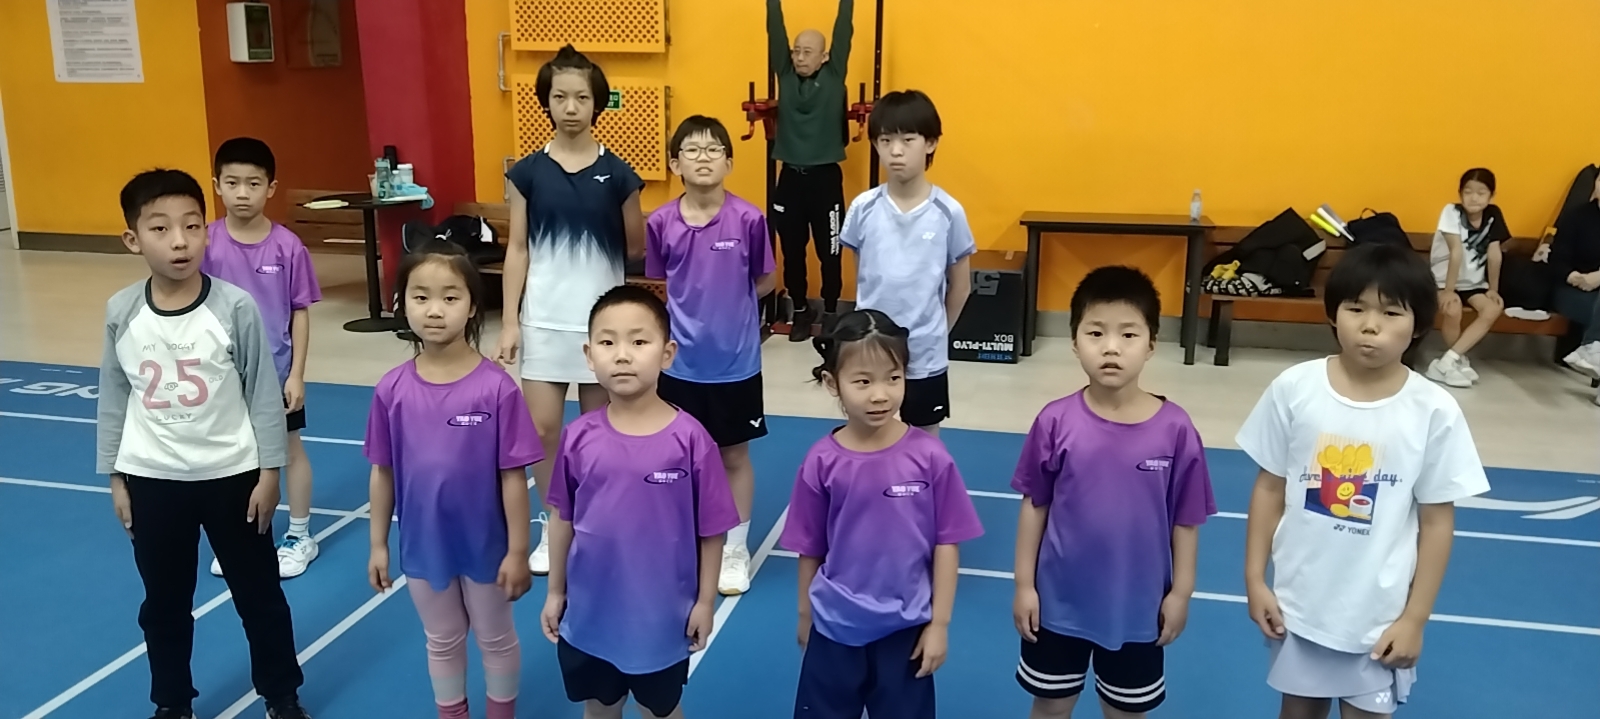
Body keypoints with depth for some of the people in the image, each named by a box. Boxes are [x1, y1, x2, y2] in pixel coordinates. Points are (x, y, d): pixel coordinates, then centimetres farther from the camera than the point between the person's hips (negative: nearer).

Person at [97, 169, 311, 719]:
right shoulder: (121, 313, -6)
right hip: (151, 479, 2)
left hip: (232, 475, -2)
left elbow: (264, 395, -7)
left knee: (259, 594, 12)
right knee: (163, 603, 17)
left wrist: (269, 472, -6)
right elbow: (113, 399, 4)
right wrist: (114, 477, 7)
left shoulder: (236, 307, -14)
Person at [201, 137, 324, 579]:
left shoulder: (288, 246, -12)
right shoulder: (206, 243, -8)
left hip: (277, 371, -2)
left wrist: (297, 374, -8)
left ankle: (300, 537, 27)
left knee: (290, 448, 12)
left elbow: (301, 312, -6)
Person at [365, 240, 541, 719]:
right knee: (442, 641, 23)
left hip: (484, 544, -2)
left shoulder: (496, 387, -19)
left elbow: (513, 475, -14)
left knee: (496, 639, 20)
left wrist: (518, 551, -11)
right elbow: (383, 471, 1)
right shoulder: (392, 389, -9)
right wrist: (378, 543, 5)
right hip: (423, 544, 3)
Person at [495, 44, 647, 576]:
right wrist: (509, 321, -2)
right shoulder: (528, 172, -1)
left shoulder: (617, 174, -4)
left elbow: (636, 248, 5)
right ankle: (554, 525, 23)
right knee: (541, 430, 3)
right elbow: (518, 249, 1)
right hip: (544, 318, 1)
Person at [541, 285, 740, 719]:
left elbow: (711, 530, -10)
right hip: (589, 614, 3)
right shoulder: (578, 438, -11)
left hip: (662, 616, -2)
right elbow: (563, 518, 1)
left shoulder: (691, 440, -18)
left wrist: (706, 601, -5)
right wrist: (555, 591, 6)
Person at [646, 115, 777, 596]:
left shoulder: (749, 220, -11)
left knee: (734, 456, 12)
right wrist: (695, 307, -3)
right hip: (680, 363, 2)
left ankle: (735, 550, 28)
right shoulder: (661, 223, -6)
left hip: (736, 362, -1)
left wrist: (729, 304, -2)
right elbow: (658, 286, 8)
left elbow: (765, 282, 2)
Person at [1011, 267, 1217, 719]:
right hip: (1061, 599, 0)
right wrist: (1024, 584, -3)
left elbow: (1186, 520, -5)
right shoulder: (1056, 422, -14)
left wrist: (1181, 592, -1)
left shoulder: (1175, 429, -15)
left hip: (1138, 605, 0)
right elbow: (1034, 506, -5)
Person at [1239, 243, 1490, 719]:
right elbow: (1270, 487, -2)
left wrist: (1415, 617, -4)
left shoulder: (1434, 411, -13)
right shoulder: (1294, 388, -11)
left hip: (1380, 612, -1)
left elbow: (1437, 521, -5)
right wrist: (1255, 578, -2)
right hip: (1298, 600, 1)